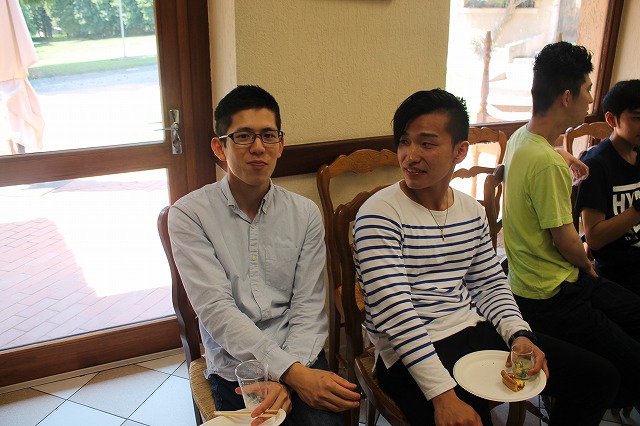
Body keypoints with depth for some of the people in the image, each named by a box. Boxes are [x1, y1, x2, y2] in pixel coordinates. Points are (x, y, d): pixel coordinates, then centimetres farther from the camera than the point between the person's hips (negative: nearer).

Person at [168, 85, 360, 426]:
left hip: (301, 359, 2)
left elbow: (309, 308, 2)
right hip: (234, 368, -2)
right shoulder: (189, 214, -3)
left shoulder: (305, 213, 6)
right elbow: (215, 309, -11)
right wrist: (292, 372, -18)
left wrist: (284, 379, -14)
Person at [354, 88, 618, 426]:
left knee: (599, 376, 6)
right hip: (409, 351, -6)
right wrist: (443, 394, -25)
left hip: (472, 330, 7)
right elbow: (395, 313, -21)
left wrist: (519, 335, -4)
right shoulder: (379, 215, -15)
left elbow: (491, 285, 14)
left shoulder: (472, 211, 7)